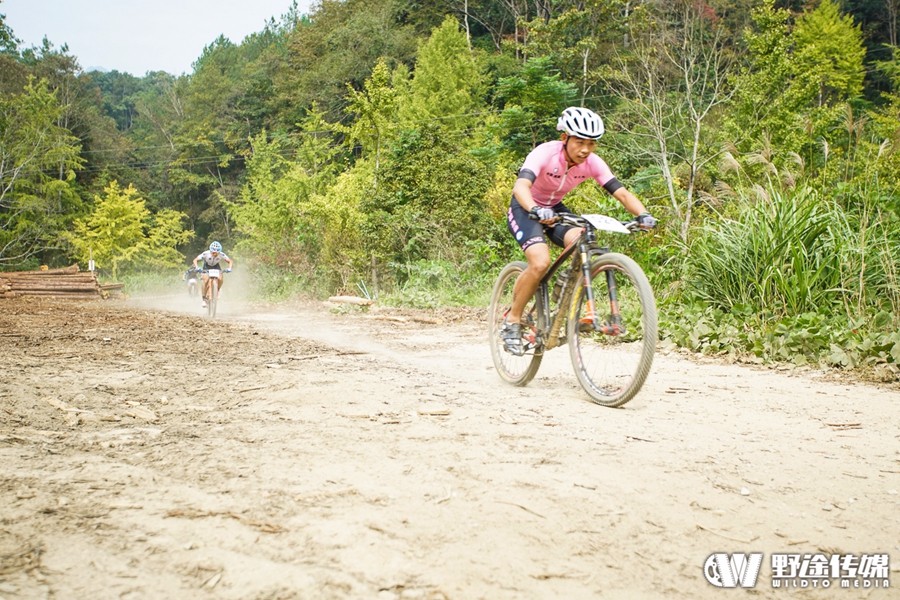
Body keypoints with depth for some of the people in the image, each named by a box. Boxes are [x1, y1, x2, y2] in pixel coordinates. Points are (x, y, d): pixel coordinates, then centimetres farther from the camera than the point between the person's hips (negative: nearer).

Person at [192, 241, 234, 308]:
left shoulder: (221, 255, -28)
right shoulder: (206, 254, -32)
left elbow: (230, 261, -23)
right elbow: (195, 260, -30)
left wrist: (229, 268, -43)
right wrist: (196, 267, -49)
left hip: (216, 267, 2)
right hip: (206, 267, -2)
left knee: (220, 279, -25)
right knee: (206, 280, -27)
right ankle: (204, 298, -13)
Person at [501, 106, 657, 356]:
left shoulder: (592, 163, -17)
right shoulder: (545, 153, -30)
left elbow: (622, 193, -21)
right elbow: (520, 187, -45)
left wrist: (643, 214, -40)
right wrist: (536, 211, -65)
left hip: (554, 208, 5)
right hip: (525, 209, -4)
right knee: (540, 262, -28)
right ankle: (512, 321, -9)